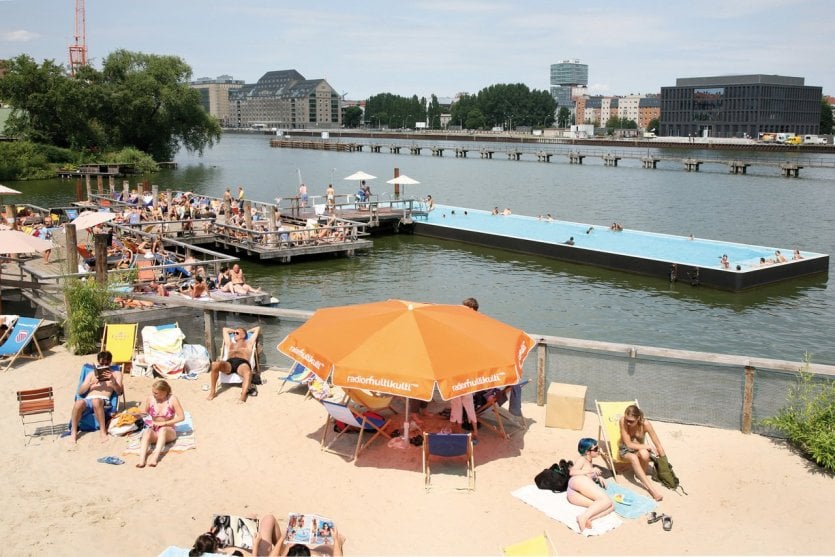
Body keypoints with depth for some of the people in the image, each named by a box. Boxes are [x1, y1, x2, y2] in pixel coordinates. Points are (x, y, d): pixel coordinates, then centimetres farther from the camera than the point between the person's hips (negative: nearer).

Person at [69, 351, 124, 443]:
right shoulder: (92, 374, 25)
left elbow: (119, 392, 6)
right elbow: (80, 392, 16)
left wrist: (112, 380, -11)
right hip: (88, 400, 2)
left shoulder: (116, 374, 19)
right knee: (79, 402, -37)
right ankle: (73, 432, -21)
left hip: (103, 400, -2)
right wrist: (91, 383, -2)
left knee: (96, 401, -41)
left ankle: (103, 431, -31)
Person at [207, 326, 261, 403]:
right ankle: (212, 392, -23)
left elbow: (258, 328, 40)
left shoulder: (248, 343, 33)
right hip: (229, 363, 2)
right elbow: (225, 329, 55)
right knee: (215, 364, -34)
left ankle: (243, 397, -54)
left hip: (242, 363, -2)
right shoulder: (230, 344, 41)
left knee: (248, 373, -41)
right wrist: (234, 330, 59)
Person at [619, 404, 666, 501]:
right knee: (633, 458, -37)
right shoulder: (623, 421, -26)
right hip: (625, 450, -1)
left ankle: (640, 474, -8)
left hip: (640, 449, 1)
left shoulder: (645, 424, -23)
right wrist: (649, 447, -22)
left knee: (644, 454, -37)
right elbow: (629, 444, -22)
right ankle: (651, 488, -36)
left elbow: (658, 445, -17)